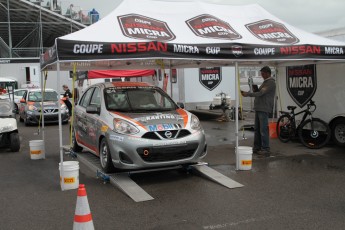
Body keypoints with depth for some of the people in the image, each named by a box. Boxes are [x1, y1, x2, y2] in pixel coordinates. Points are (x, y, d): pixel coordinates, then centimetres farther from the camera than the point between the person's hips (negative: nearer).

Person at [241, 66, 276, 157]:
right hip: (259, 108, 10)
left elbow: (261, 93, -18)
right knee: (257, 129, 11)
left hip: (264, 109, -10)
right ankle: (257, 148, 17)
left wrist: (247, 94, -16)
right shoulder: (265, 82, 20)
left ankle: (266, 150, -4)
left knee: (263, 130, -9)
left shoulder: (271, 83, -11)